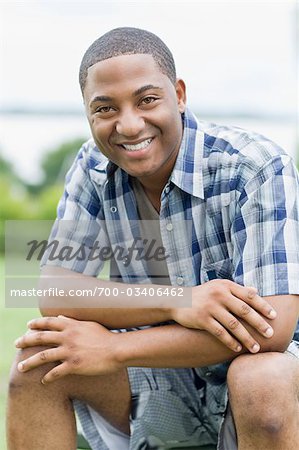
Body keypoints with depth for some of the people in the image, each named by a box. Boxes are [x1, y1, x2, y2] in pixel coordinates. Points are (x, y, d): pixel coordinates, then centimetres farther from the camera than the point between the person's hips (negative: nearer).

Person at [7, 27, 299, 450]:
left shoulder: (257, 166, -21)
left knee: (263, 381, -37)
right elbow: (54, 294, -11)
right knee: (38, 361, -18)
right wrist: (176, 301, -29)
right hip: (159, 375, 4)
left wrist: (114, 348, -28)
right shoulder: (94, 169, -5)